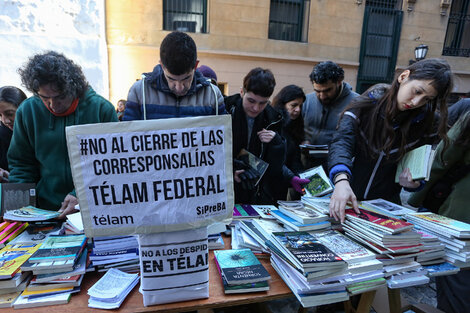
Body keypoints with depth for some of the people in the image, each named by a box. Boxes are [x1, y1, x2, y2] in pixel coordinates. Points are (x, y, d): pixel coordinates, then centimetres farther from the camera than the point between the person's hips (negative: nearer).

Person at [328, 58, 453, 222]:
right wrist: (341, 180, -41)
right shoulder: (368, 103, -10)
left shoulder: (425, 121, -2)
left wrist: (415, 182, -12)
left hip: (387, 202, 2)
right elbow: (342, 141, -24)